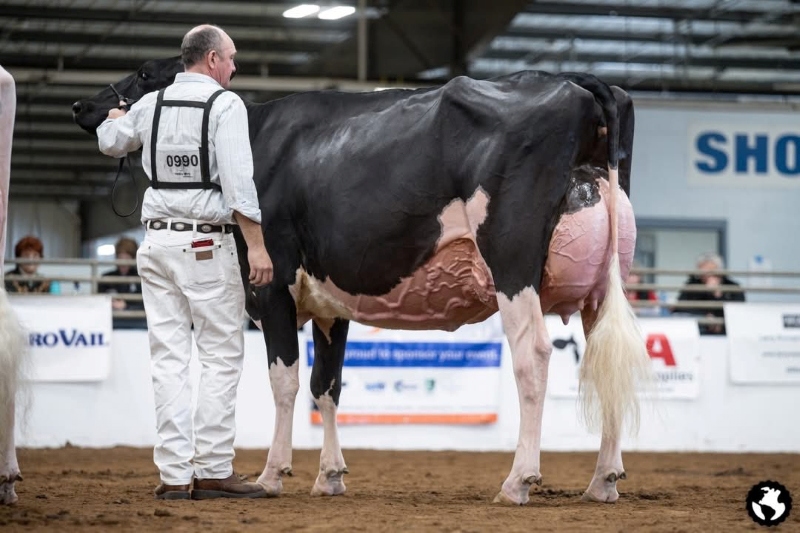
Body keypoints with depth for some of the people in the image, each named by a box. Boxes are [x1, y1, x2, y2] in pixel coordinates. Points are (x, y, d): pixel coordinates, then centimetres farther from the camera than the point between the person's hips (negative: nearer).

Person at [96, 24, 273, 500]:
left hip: (156, 242, 6)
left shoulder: (151, 105, 10)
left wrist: (118, 113, 52)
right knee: (222, 356, 0)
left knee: (169, 359, 5)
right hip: (207, 245, -6)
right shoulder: (225, 104, -7)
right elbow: (239, 181, -16)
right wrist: (257, 245, -15)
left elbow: (109, 142, 30)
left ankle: (175, 475, 4)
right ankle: (214, 471, -2)